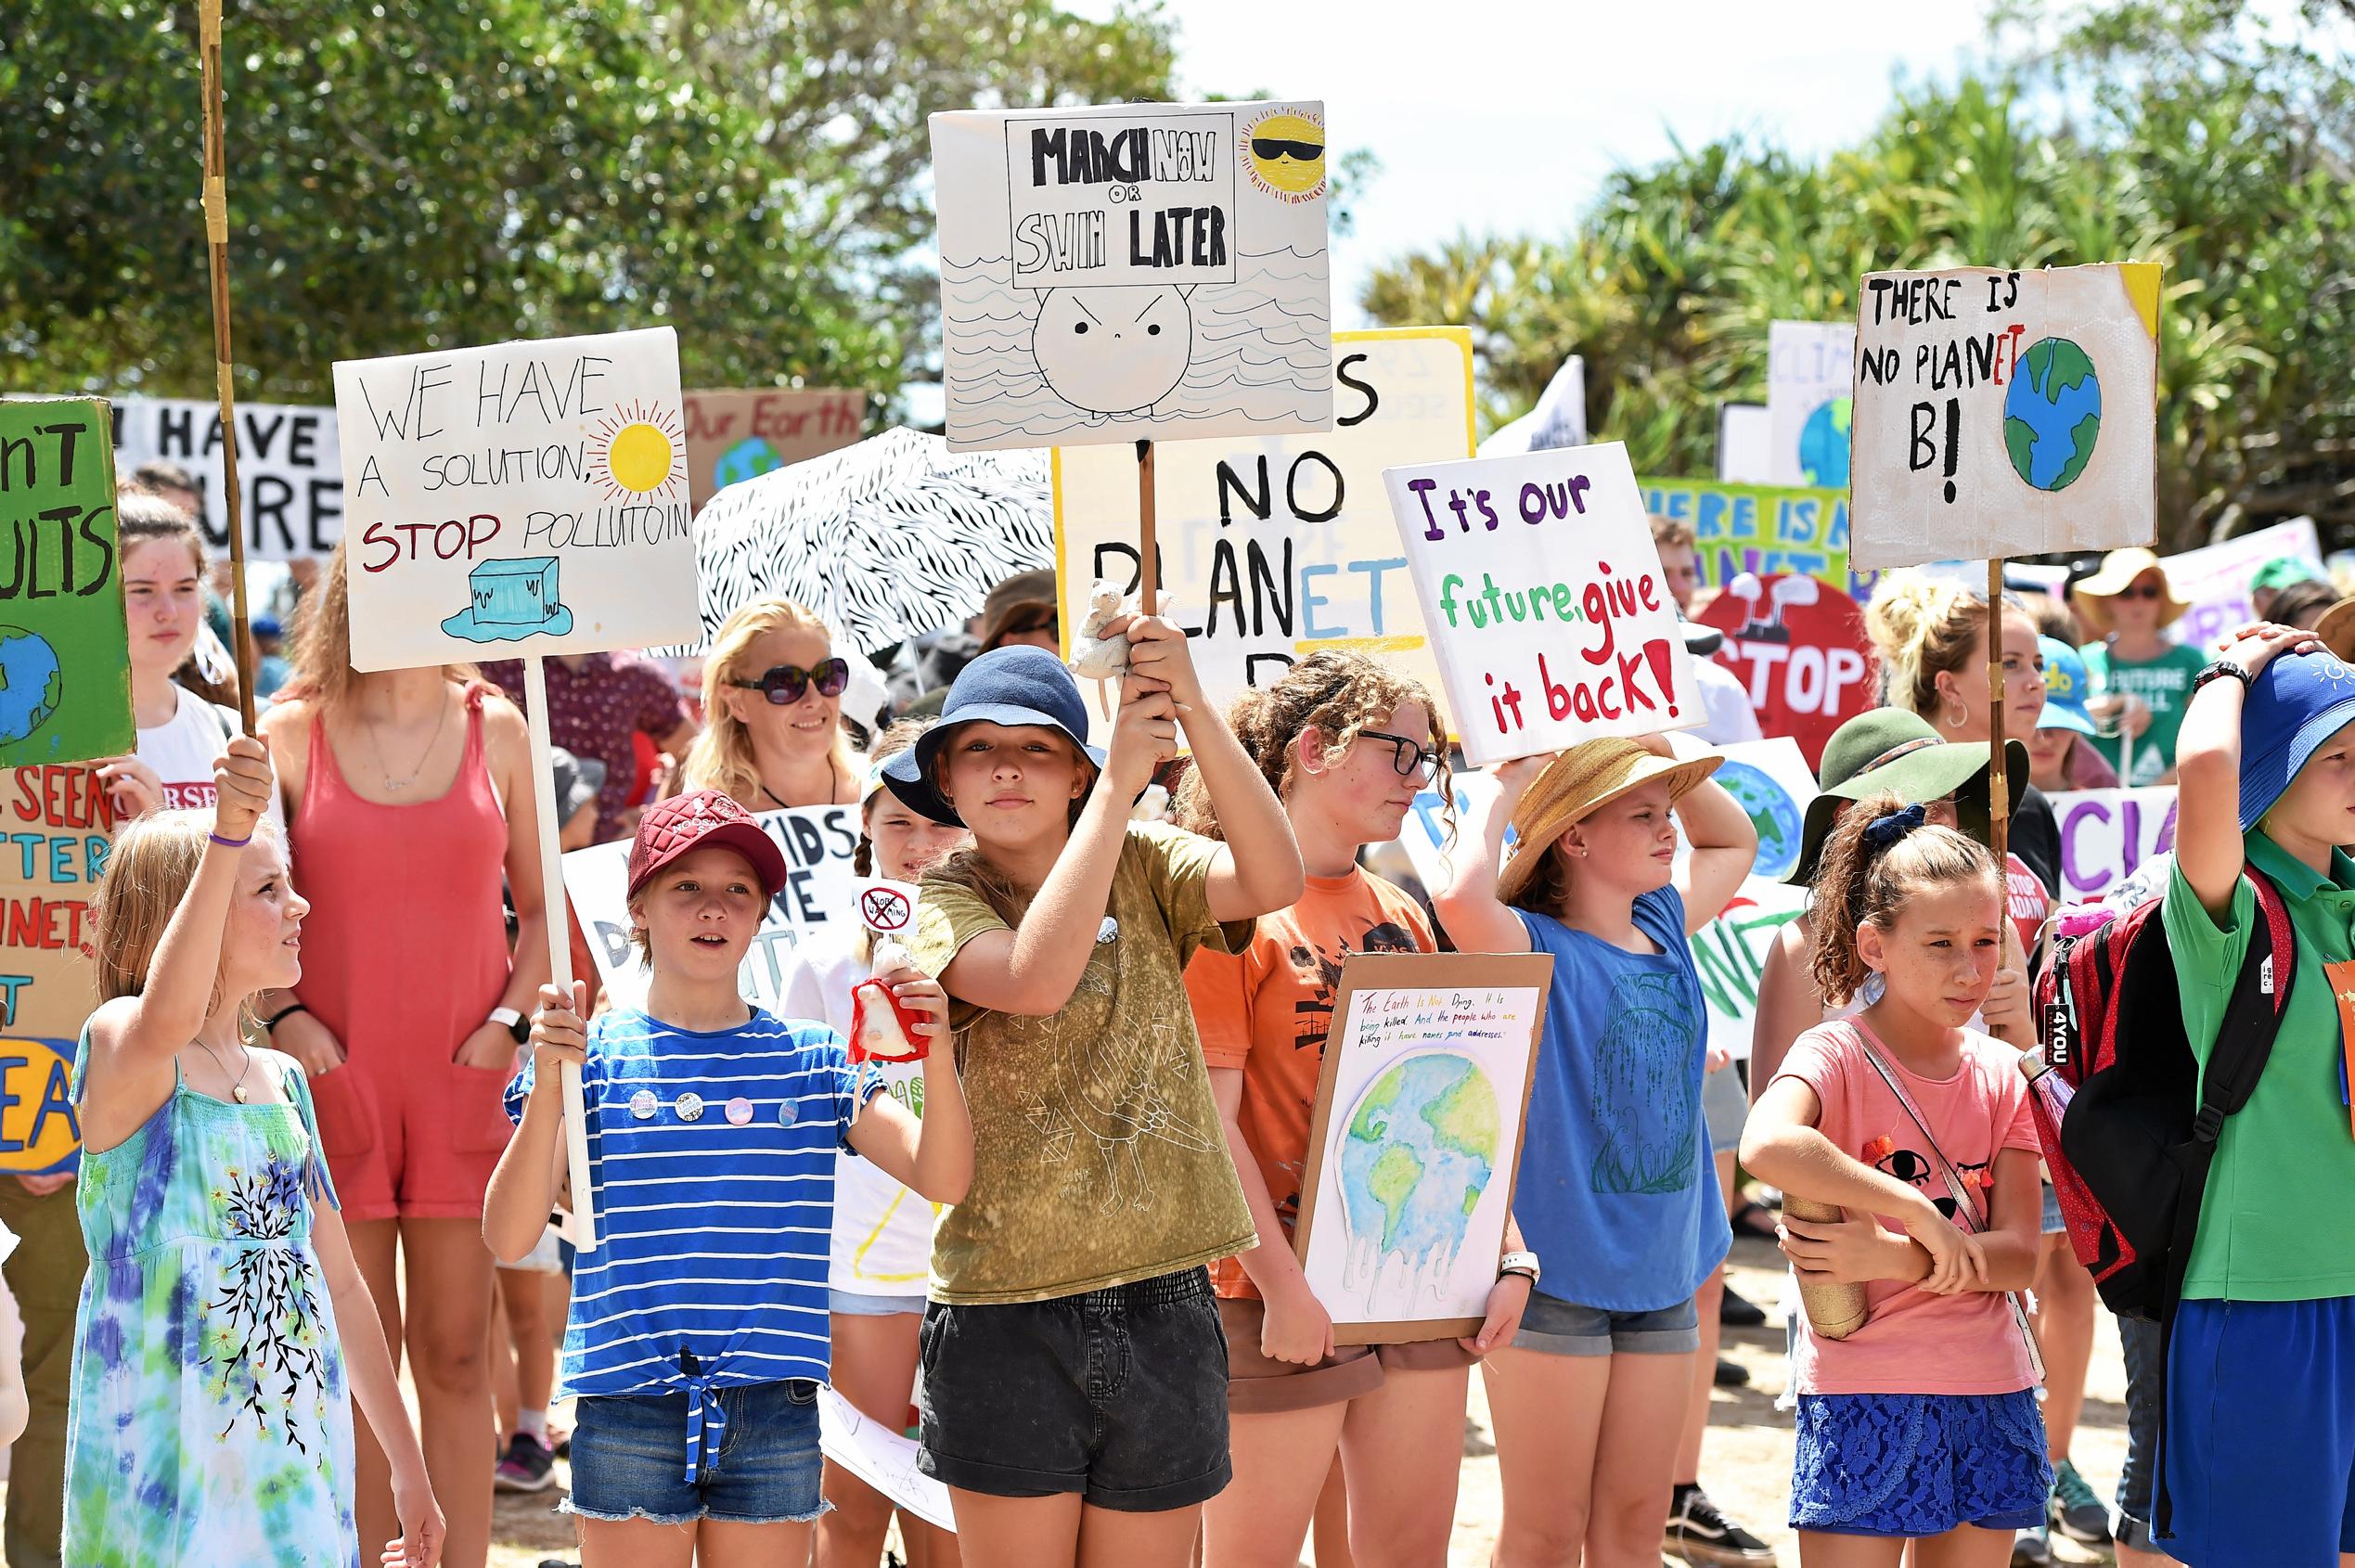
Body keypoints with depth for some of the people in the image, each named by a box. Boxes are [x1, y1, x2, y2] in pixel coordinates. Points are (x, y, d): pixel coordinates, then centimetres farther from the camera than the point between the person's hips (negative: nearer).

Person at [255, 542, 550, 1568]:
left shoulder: (495, 730, 7)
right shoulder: (291, 733, 1)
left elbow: (542, 907, 11)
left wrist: (510, 1020, -2)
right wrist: (284, 1017, -8)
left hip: (464, 1080, 1)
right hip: (335, 1075, -1)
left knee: (455, 1358, 3)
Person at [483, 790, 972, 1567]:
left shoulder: (812, 1061, 7)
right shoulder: (593, 1056, 2)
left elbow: (941, 1180, -3)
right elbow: (509, 1239, -7)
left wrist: (936, 1058, -20)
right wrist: (548, 1086, -20)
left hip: (774, 1412, 2)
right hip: (628, 1411, -2)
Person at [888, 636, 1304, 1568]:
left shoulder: (1144, 868, 6)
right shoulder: (943, 904, -2)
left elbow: (1272, 880, -15)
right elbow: (1035, 977, -24)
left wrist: (1193, 711, -24)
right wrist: (1123, 779, -23)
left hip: (1162, 1305, 2)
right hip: (1006, 1311, -2)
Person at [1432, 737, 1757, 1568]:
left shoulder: (1664, 927, 9)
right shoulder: (1535, 948, -12)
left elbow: (1735, 839, 26)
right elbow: (1460, 898, -35)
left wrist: (1663, 755, 8)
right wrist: (1507, 790, -18)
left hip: (1659, 1276, 7)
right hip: (1553, 1275, -7)